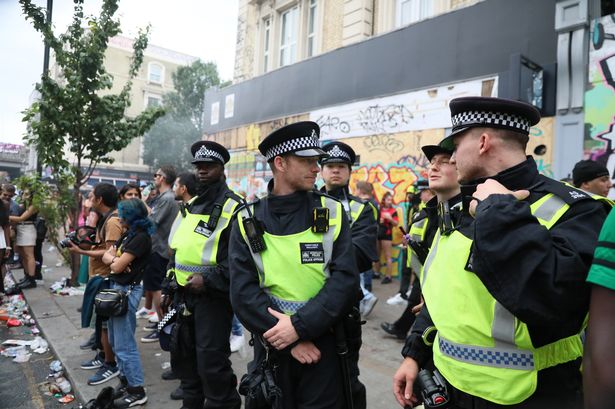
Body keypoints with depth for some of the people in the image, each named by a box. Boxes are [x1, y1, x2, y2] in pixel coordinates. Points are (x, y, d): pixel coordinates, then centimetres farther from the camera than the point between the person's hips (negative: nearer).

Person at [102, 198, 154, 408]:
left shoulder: (141, 237, -18)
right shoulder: (127, 234, 12)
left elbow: (117, 267, -18)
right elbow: (106, 256, 9)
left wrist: (114, 260, 2)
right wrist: (115, 259, -10)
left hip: (128, 291, -10)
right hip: (116, 288, 10)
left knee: (124, 345, -3)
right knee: (116, 341, 18)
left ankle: (137, 390, 9)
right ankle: (126, 381, 31)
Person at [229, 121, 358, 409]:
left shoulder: (332, 213, -5)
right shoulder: (247, 221, -5)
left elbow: (345, 279, -11)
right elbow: (243, 291, -10)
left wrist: (299, 326, -18)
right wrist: (288, 338, -15)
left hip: (323, 344, 0)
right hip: (272, 346, 1)